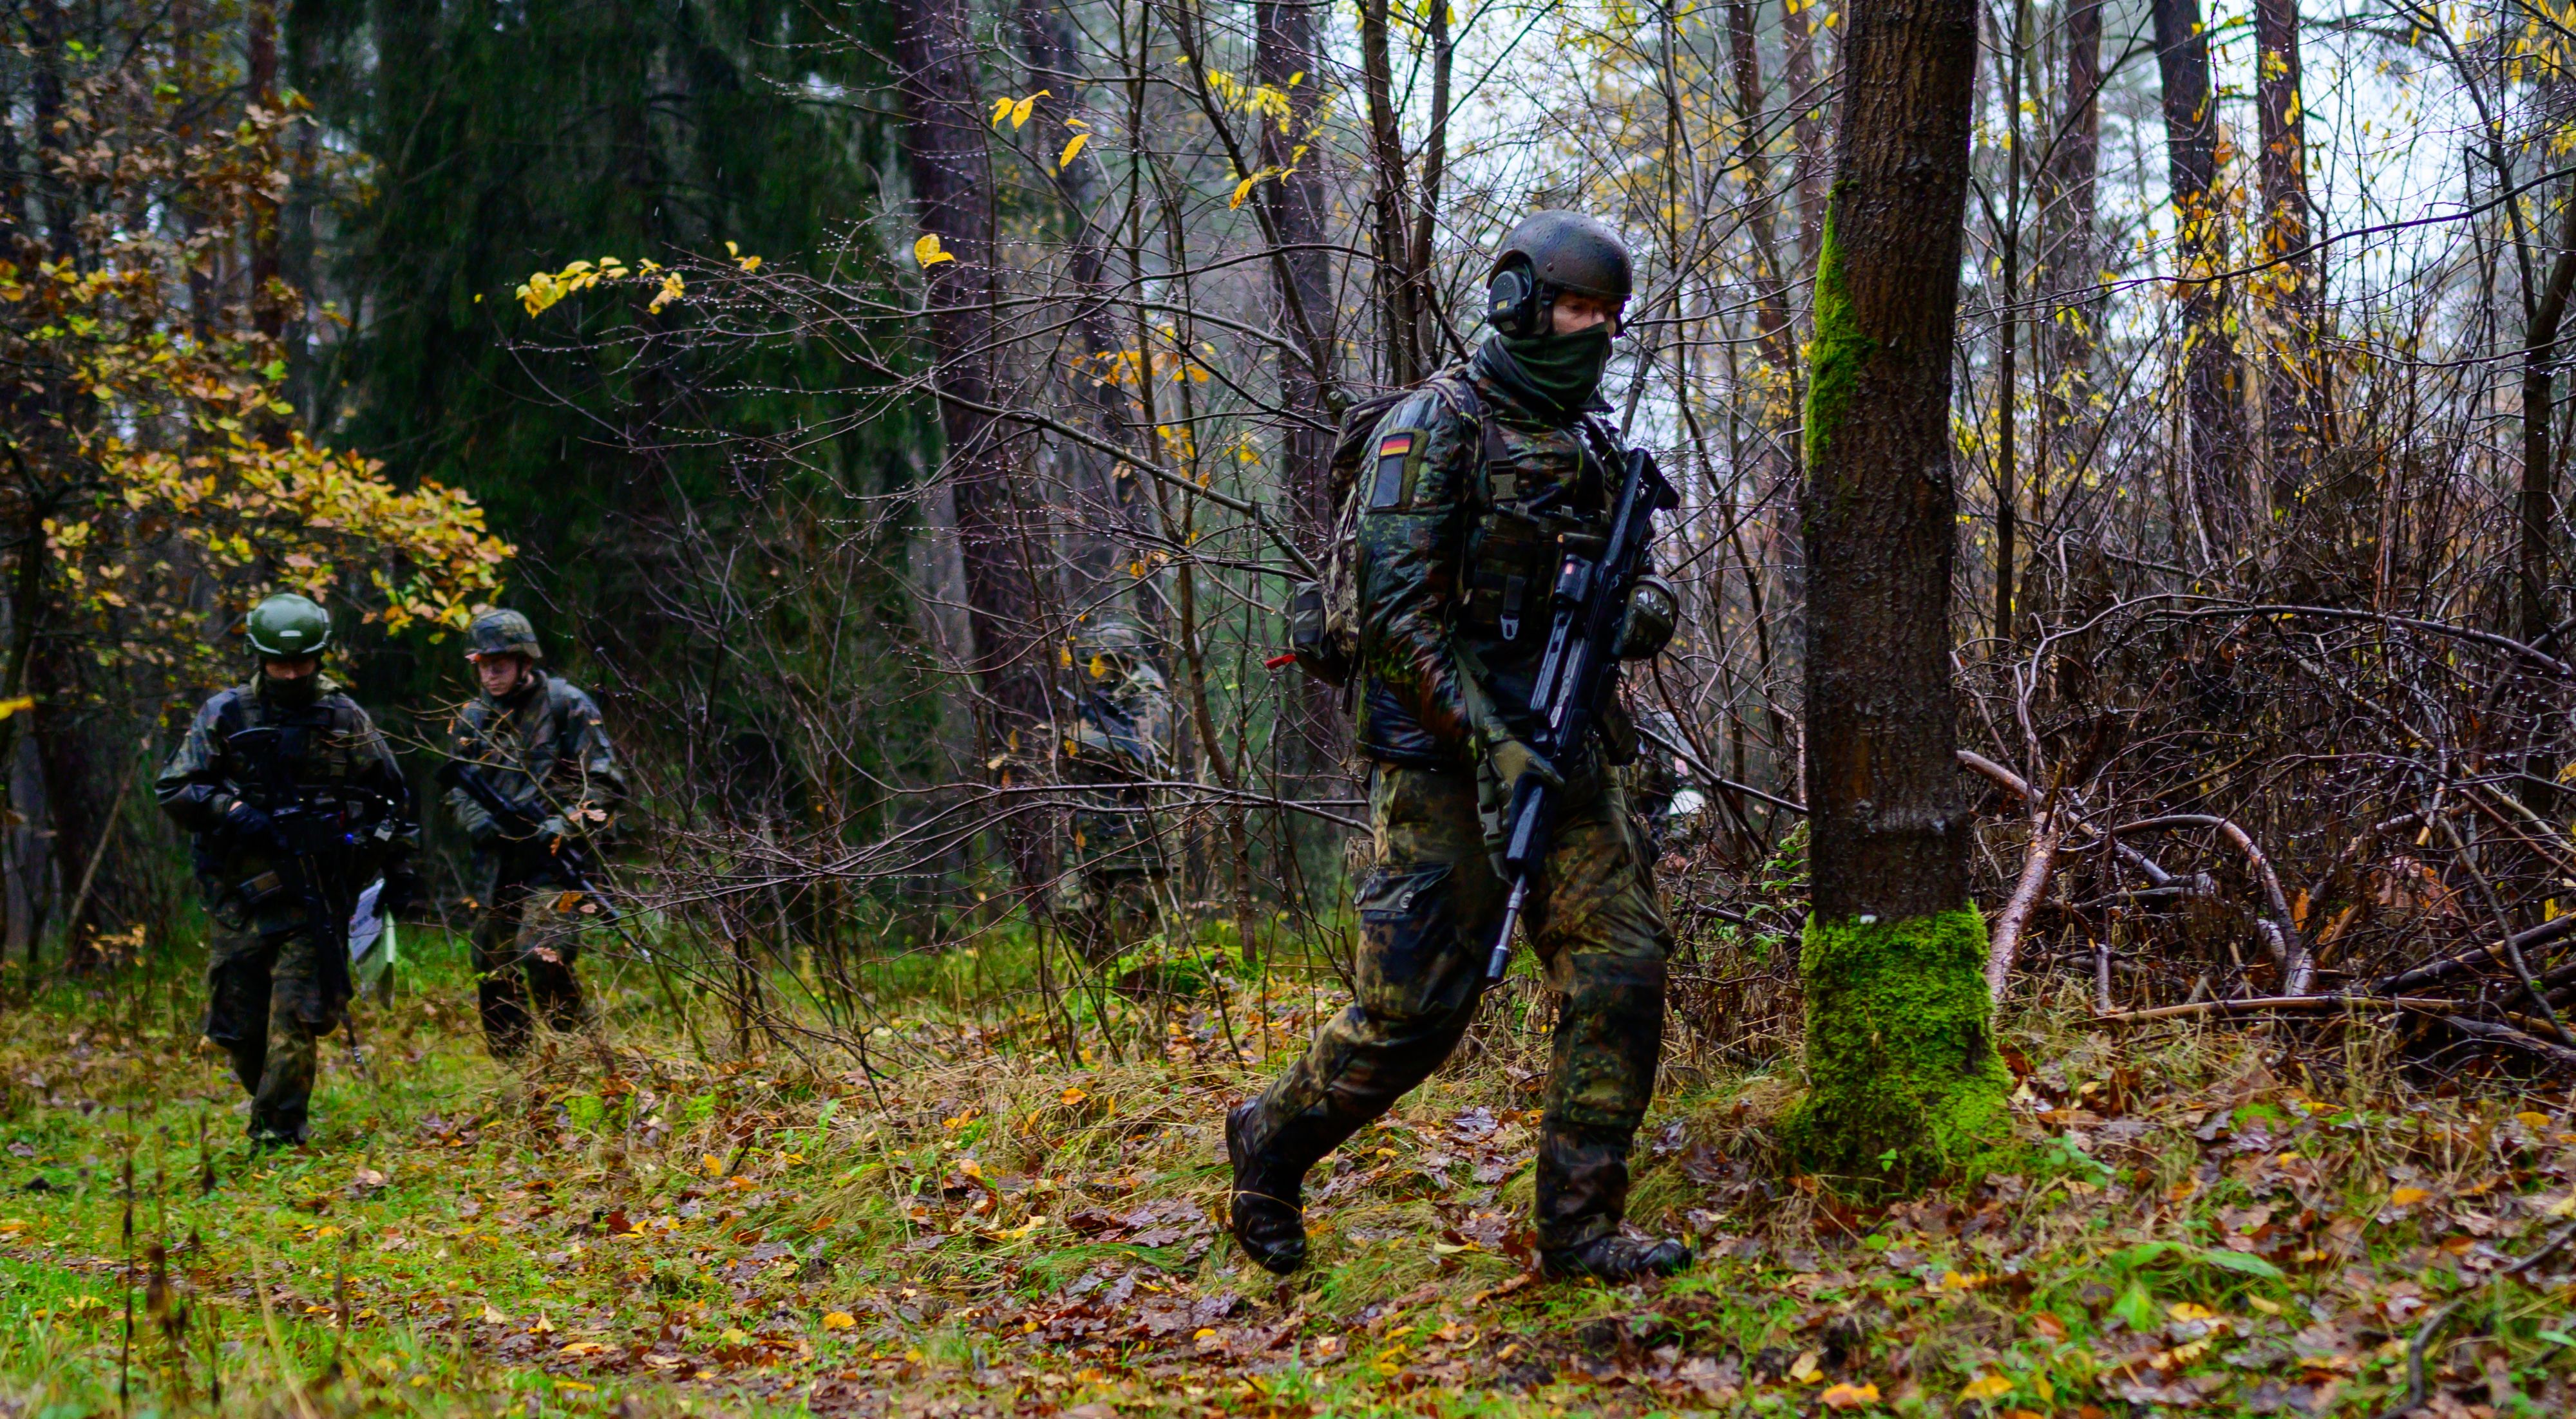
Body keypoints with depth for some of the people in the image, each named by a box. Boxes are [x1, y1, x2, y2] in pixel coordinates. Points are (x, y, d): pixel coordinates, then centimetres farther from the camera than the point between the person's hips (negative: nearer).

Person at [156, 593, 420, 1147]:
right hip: (242, 894, 1)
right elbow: (174, 789, 5)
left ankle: (277, 1134, -5)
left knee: (296, 1018, -10)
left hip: (317, 894, -1)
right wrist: (232, 812, -12)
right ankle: (274, 1103, 29)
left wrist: (400, 871, 12)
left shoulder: (346, 718, 6)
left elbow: (391, 797, 15)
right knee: (236, 1025, 5)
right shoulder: (224, 715, 4)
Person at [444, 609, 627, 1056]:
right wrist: (480, 819, -7)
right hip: (498, 862, 6)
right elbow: (458, 792, 15)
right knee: (492, 972, 9)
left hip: (553, 857, -6)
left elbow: (605, 784, -5)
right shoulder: (473, 718, 12)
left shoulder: (566, 705, -3)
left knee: (542, 960, -23)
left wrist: (564, 826, -18)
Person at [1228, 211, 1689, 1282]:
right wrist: (1491, 745, -23)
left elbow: (1648, 591, 19)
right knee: (1414, 1010, -5)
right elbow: (1397, 611, -16)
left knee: (1623, 972, -5)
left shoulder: (1594, 443, 15)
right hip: (1444, 761, -7)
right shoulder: (1437, 424, -8)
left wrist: (1636, 611, -8)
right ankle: (1271, 1144, 21)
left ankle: (1578, 1227, 4)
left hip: (1566, 753, 7)